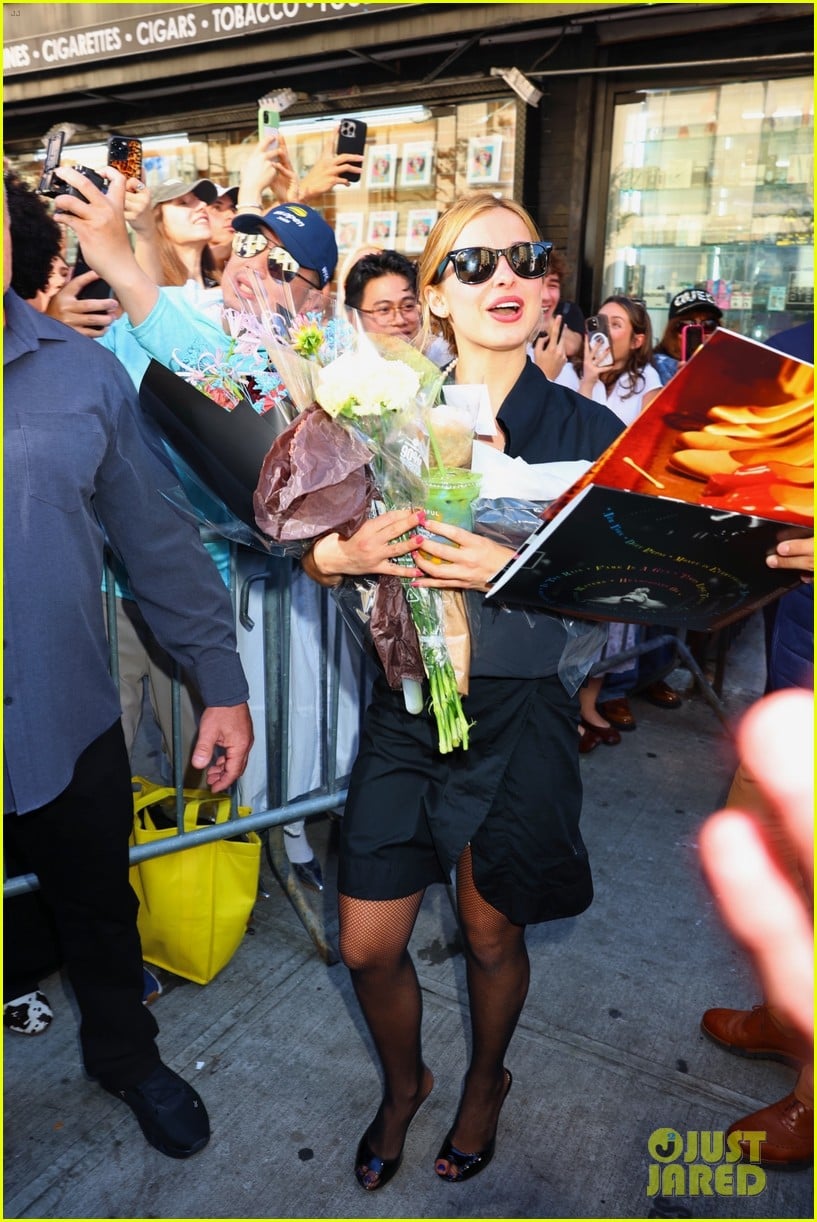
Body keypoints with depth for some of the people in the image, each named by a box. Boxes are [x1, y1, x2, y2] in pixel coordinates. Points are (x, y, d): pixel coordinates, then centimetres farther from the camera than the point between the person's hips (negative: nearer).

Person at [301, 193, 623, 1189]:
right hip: (404, 706, 2)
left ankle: (487, 1080, 51)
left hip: (517, 714, -1)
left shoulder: (588, 430, -5)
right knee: (368, 949, 10)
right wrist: (345, 552, -20)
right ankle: (404, 1082, 44)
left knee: (491, 935, 17)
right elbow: (315, 557, 2)